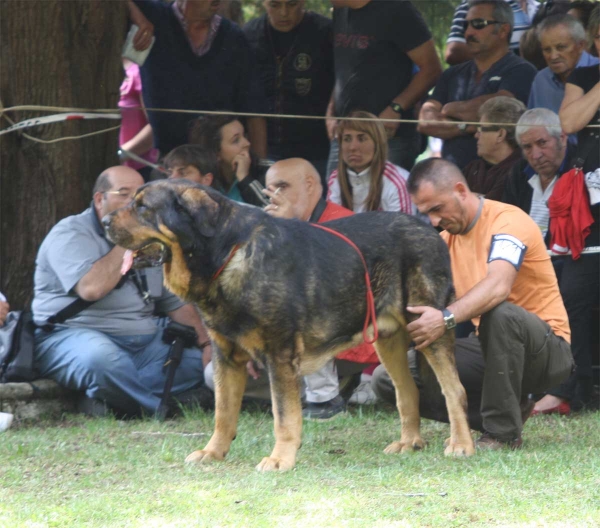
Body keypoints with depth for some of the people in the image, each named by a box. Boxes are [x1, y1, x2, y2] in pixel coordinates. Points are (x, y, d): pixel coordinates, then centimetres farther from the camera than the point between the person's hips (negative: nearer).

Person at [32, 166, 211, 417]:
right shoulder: (70, 234, -4)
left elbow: (177, 303, 18)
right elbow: (92, 288, -22)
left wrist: (207, 343, 2)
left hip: (144, 342, 7)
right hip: (74, 334, -7)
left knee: (199, 359, -16)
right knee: (102, 357, -41)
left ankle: (105, 401, -25)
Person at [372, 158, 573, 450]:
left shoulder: (508, 221, -17)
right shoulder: (446, 239, 8)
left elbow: (498, 286, -36)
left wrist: (446, 318, -51)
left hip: (546, 349, -7)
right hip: (488, 349, 7)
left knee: (501, 313, -41)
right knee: (388, 378, -10)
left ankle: (503, 432, -25)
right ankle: (508, 410, 1)